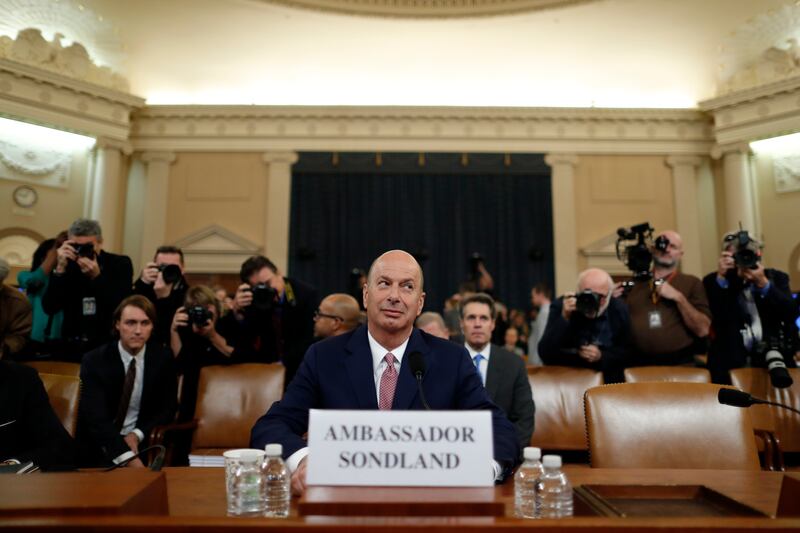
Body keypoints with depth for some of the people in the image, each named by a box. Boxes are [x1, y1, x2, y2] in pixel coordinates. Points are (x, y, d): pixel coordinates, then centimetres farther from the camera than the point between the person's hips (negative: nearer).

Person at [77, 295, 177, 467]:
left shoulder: (163, 358, -3)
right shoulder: (94, 360, -10)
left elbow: (167, 409, 4)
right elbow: (96, 417, -20)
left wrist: (137, 435, -14)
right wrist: (128, 458, -32)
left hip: (141, 441, 1)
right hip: (98, 445, -1)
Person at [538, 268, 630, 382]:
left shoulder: (620, 310, -2)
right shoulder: (560, 306, -11)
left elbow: (627, 353, 4)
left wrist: (601, 356, -15)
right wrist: (564, 318, -26)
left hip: (608, 380, 3)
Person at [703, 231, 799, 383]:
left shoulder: (776, 277, 12)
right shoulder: (713, 281, 6)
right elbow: (708, 318, -7)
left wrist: (763, 283, -13)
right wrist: (720, 278, -14)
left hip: (771, 354, 2)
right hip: (731, 357, -2)